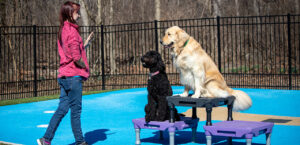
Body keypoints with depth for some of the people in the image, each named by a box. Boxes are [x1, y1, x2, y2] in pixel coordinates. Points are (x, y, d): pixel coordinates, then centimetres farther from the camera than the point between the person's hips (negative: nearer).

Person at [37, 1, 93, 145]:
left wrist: (85, 44, 13)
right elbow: (76, 57, -19)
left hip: (64, 76, 9)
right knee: (76, 110, 1)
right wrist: (85, 67, -3)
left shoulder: (62, 30, 15)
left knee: (62, 109, 9)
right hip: (74, 75, -9)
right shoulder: (72, 31, -14)